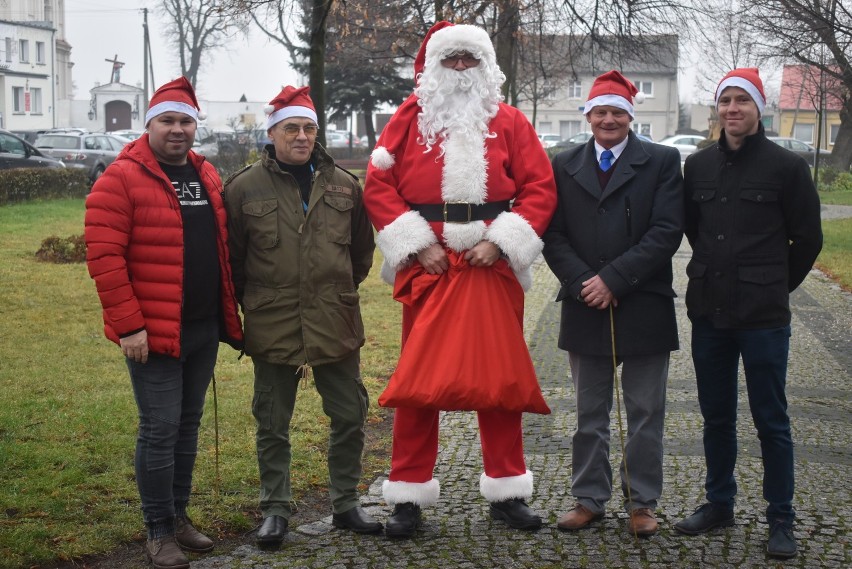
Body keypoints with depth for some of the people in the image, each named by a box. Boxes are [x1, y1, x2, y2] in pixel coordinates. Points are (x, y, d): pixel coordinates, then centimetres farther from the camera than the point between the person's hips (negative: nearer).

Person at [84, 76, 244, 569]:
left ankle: (179, 515, 27)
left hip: (204, 329, 6)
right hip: (153, 333, -6)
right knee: (160, 429, -2)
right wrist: (128, 324, -18)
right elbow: (104, 257, -15)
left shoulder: (207, 177, 11)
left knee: (188, 424, 14)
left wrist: (230, 311, 12)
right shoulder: (121, 179, -9)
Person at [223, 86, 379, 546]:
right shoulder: (243, 189, -4)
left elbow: (361, 251, 16)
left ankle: (346, 504, 27)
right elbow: (231, 258, 3)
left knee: (350, 416, 10)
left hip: (336, 325, 3)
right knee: (273, 424, 9)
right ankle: (275, 510, 23)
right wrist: (254, 302, 5)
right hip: (271, 329, -2)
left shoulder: (343, 186, 5)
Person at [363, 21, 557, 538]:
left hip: (494, 267, 1)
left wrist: (501, 242, -10)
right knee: (418, 380, 2)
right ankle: (409, 496, 10)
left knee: (500, 377, 6)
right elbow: (378, 185, 1)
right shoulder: (409, 120, 7)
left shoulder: (509, 122, 7)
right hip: (426, 266, 0)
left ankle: (507, 491, 18)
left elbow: (540, 188, 2)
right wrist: (417, 244, -9)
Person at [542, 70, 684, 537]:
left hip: (643, 307, -2)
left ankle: (642, 502, 17)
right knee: (589, 414, 11)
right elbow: (554, 236, 3)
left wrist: (613, 279, -15)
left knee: (645, 414, 7)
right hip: (585, 307, 2)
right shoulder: (564, 165, 8)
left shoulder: (662, 162, 1)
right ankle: (589, 498, 21)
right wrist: (582, 283, -12)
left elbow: (667, 232, -9)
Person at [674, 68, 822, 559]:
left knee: (771, 421, 2)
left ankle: (781, 520, 12)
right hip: (709, 311, 4)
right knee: (716, 416, 14)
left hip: (764, 316, -4)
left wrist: (775, 286, 8)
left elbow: (808, 238, 3)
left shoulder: (786, 166, -4)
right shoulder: (699, 165, 8)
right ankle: (719, 504, 27)